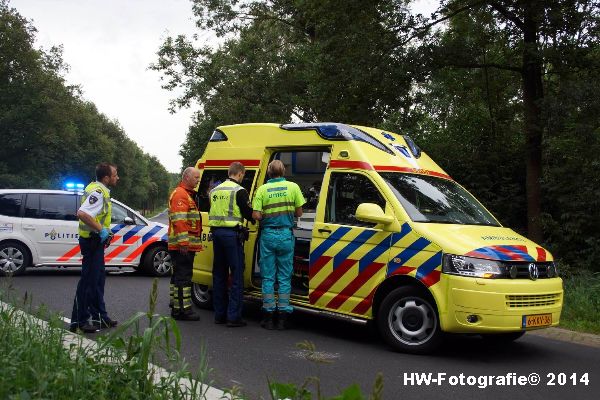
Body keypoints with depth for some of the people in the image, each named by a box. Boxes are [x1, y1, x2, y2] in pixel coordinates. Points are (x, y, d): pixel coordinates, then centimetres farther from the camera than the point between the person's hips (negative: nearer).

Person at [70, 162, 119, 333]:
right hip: (92, 241, -11)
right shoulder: (98, 192, -19)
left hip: (95, 241, 11)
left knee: (98, 279, 16)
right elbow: (82, 213, -33)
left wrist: (105, 232, 15)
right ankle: (78, 322, 3)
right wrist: (101, 230, -26)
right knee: (89, 280, -4)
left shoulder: (99, 189, 13)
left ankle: (100, 317, 26)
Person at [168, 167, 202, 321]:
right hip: (182, 245, -11)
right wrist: (183, 242, -25)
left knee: (178, 275, 16)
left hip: (185, 245, 11)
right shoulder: (180, 194, -12)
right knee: (183, 277, -10)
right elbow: (179, 220, -21)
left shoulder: (188, 194, 23)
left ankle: (175, 304, 24)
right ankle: (182, 309, -9)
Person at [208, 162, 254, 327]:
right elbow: (249, 214, -7)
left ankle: (219, 314, 17)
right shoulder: (239, 191, -9)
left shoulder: (215, 190, 13)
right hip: (232, 234, -7)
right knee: (237, 275, -2)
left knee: (219, 274, 13)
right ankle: (233, 316, -4)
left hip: (216, 232, 7)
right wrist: (255, 219, 13)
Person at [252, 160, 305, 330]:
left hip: (268, 235, 0)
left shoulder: (262, 189, -3)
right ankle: (282, 316, 9)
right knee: (285, 277, 8)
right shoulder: (293, 187, -1)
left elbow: (256, 215, -9)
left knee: (268, 277, 8)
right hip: (286, 235, 0)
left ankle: (268, 316, 11)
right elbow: (299, 213, 2)